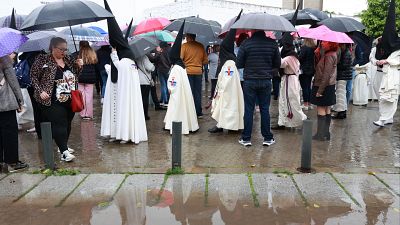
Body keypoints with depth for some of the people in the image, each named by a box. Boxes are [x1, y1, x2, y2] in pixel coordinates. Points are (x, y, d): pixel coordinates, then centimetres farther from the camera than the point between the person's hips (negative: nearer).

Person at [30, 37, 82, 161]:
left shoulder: (68, 59, 9)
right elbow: (34, 77, -2)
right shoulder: (43, 60, -6)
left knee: (67, 124, 13)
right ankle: (64, 152, -8)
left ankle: (63, 146, 30)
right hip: (54, 102, -6)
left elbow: (74, 75, 20)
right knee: (59, 124, -10)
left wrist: (79, 66, 1)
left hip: (70, 100, 6)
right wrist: (40, 91, -12)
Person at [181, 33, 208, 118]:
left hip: (188, 72, -3)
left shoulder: (184, 46, -6)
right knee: (197, 93, 11)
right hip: (198, 72, 3)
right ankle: (199, 113, 16)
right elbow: (206, 61, 7)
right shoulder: (201, 46, 5)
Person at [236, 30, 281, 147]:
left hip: (249, 81, -1)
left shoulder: (245, 44, -8)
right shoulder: (272, 43, -2)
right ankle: (267, 138, 15)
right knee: (265, 109, 9)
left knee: (248, 110, 6)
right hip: (266, 81, 1)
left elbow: (238, 64, -5)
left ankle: (246, 138, 11)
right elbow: (278, 64, 4)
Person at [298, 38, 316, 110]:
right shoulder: (314, 48, 3)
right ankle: (309, 104, 21)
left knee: (304, 87, -1)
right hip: (311, 70, 7)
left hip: (304, 70, -7)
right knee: (308, 87, 14)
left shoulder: (304, 48, -17)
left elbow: (300, 58, -16)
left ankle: (305, 104, 3)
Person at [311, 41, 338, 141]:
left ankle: (321, 134, 1)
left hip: (324, 86, -10)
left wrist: (320, 90, -21)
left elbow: (326, 75, -22)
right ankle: (326, 133, 20)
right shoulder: (332, 54, 12)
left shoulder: (329, 56, -18)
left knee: (321, 109, -4)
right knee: (327, 110, 12)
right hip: (329, 85, 10)